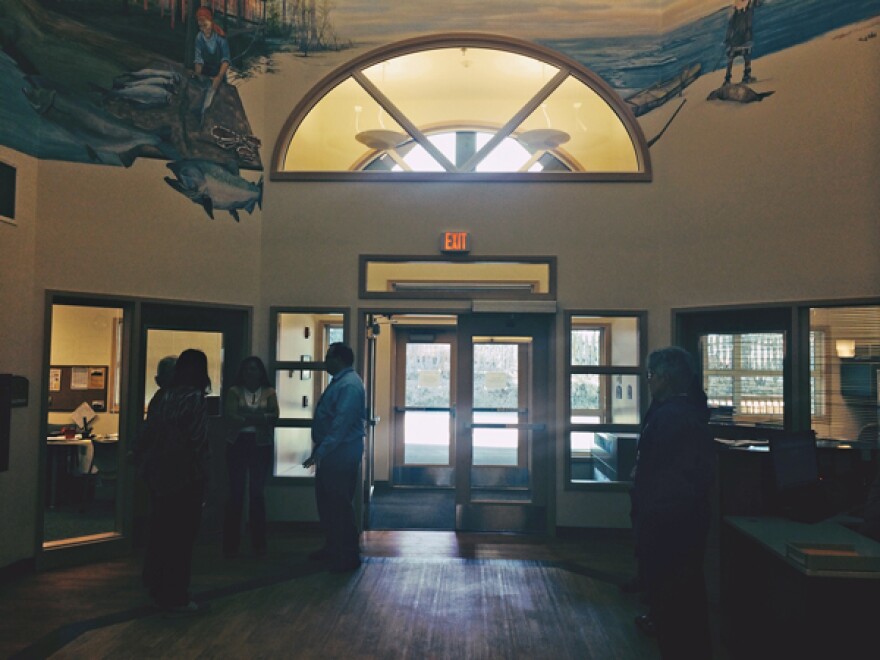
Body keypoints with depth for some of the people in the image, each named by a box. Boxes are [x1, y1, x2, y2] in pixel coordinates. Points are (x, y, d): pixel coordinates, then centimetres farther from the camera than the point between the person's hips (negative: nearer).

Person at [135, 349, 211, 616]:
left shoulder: (161, 396, 6)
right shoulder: (194, 398, -13)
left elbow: (148, 434, 8)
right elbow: (199, 441, -15)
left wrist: (146, 465, 15)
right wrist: (202, 475, -5)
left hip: (158, 475, 7)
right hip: (185, 476, -7)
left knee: (161, 532, 16)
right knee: (181, 536, 2)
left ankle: (159, 589, 28)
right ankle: (176, 598, 9)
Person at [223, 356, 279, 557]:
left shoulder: (269, 392, 6)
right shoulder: (234, 391, 4)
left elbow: (274, 416, -7)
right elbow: (229, 416, -9)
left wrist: (245, 417, -16)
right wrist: (259, 418, -16)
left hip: (261, 446, 1)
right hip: (238, 445, 0)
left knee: (257, 493, 6)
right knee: (236, 492, 1)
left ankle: (259, 543, 13)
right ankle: (231, 543, 8)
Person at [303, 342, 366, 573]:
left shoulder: (349, 385, -18)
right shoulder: (340, 381, 15)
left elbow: (341, 424, -26)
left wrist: (321, 452, -26)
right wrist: (319, 450, 20)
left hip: (341, 454, -11)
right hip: (331, 453, 11)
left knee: (340, 504, -3)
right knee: (325, 500, 18)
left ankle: (348, 556, 7)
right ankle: (333, 547, 31)